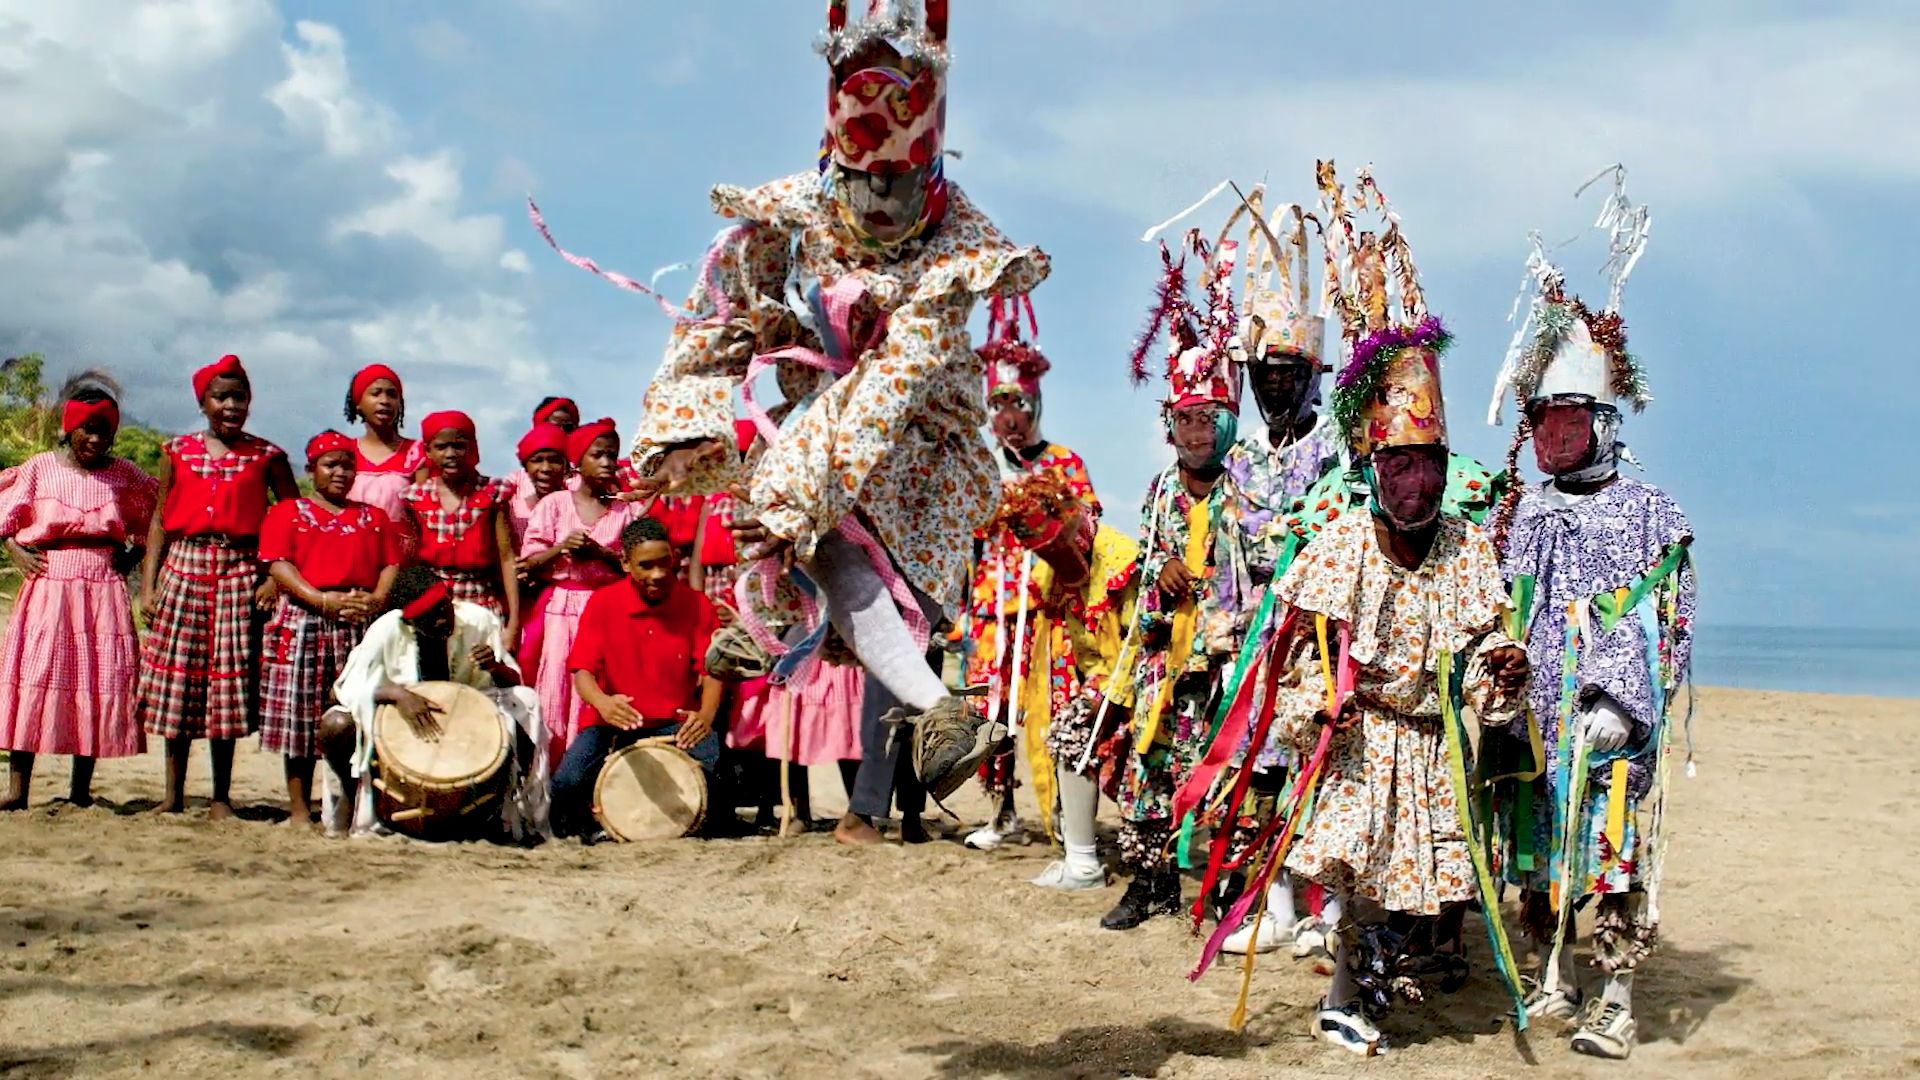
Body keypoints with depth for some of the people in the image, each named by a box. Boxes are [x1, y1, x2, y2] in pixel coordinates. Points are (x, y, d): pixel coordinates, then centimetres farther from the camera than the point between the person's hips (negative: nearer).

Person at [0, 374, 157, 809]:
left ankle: (81, 789, 9)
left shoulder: (125, 474, 6)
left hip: (105, 589, 1)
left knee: (101, 680, 0)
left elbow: (157, 519, 14)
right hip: (48, 584, -1)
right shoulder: (39, 468, 5)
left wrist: (133, 555, 2)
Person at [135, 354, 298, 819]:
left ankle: (221, 797, 9)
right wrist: (148, 585, 1)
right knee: (176, 677, 2)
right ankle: (173, 793, 13)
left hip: (240, 572, -1)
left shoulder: (266, 456, 4)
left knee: (229, 679, 0)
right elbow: (160, 521, 8)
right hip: (184, 570, 1)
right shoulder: (178, 452, 8)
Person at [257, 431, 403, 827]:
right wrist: (323, 600, -16)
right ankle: (299, 805, 5)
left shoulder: (374, 517, 20)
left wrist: (377, 598, -10)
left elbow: (392, 563, 11)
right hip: (303, 621, -2)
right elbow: (278, 565, -3)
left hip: (361, 624, 2)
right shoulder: (288, 512, 10)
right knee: (300, 713, -2)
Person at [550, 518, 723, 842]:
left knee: (715, 763, -32)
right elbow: (582, 669, -9)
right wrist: (601, 702, -33)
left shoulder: (697, 606, -1)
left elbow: (711, 670, -6)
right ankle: (580, 825, 12)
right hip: (612, 721, 0)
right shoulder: (602, 603, -3)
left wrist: (706, 714, -30)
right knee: (567, 783, -27)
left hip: (676, 722, 0)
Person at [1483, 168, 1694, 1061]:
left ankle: (1616, 1000, 1)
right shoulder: (1515, 514, 13)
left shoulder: (1648, 515, 0)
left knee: (1613, 851, -5)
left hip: (1612, 725, -4)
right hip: (1529, 719, 4)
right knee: (1535, 850, 8)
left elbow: (1667, 626, -4)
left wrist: (1621, 703, -14)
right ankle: (1553, 979, 21)